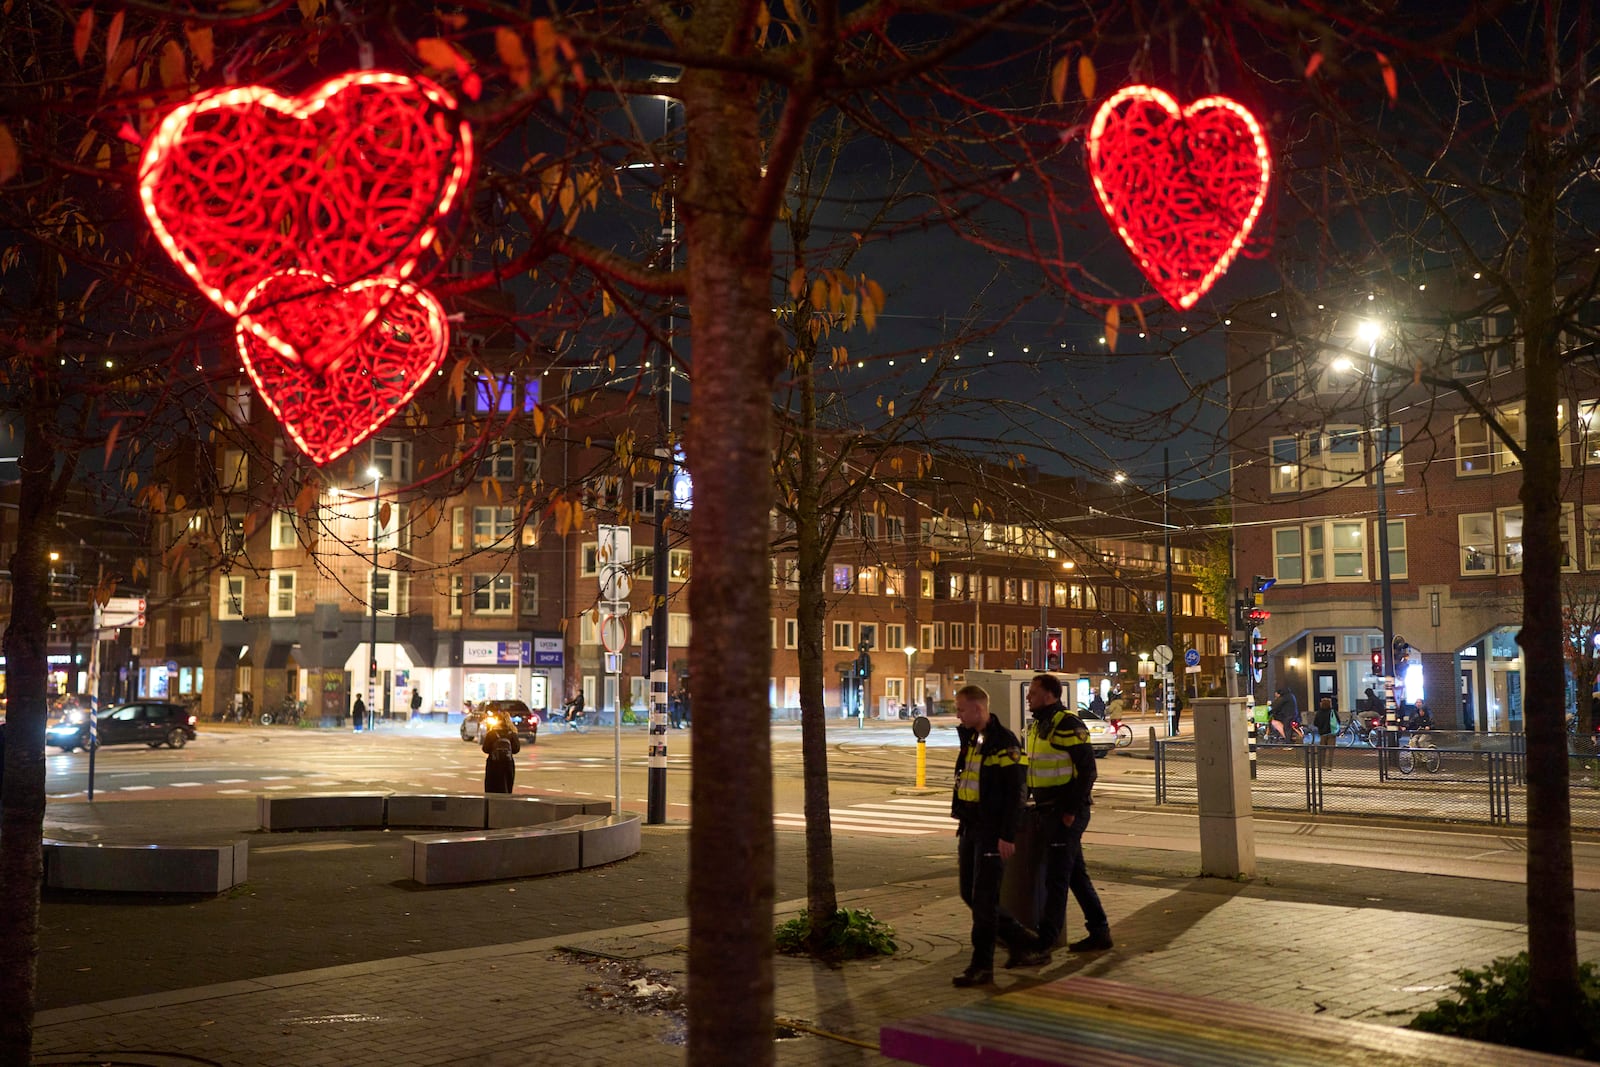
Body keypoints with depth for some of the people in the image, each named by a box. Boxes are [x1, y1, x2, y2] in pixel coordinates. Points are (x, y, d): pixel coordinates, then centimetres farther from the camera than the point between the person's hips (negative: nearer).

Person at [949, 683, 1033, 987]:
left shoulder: (1004, 742, -14)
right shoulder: (970, 738, 13)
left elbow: (1015, 793, -16)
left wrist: (1007, 835, -19)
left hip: (992, 831, -9)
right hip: (970, 826, 9)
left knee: (983, 899, -5)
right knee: (969, 895, 12)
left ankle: (982, 966, 4)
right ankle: (1024, 940, 26)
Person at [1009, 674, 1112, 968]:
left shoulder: (1068, 725, -15)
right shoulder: (1037, 726, 14)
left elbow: (1087, 770, -18)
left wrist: (1071, 810, -19)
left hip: (1066, 814, -9)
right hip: (1047, 811, 9)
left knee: (1054, 879, -7)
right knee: (1076, 875, 16)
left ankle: (1042, 946, -6)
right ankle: (1100, 933, 26)